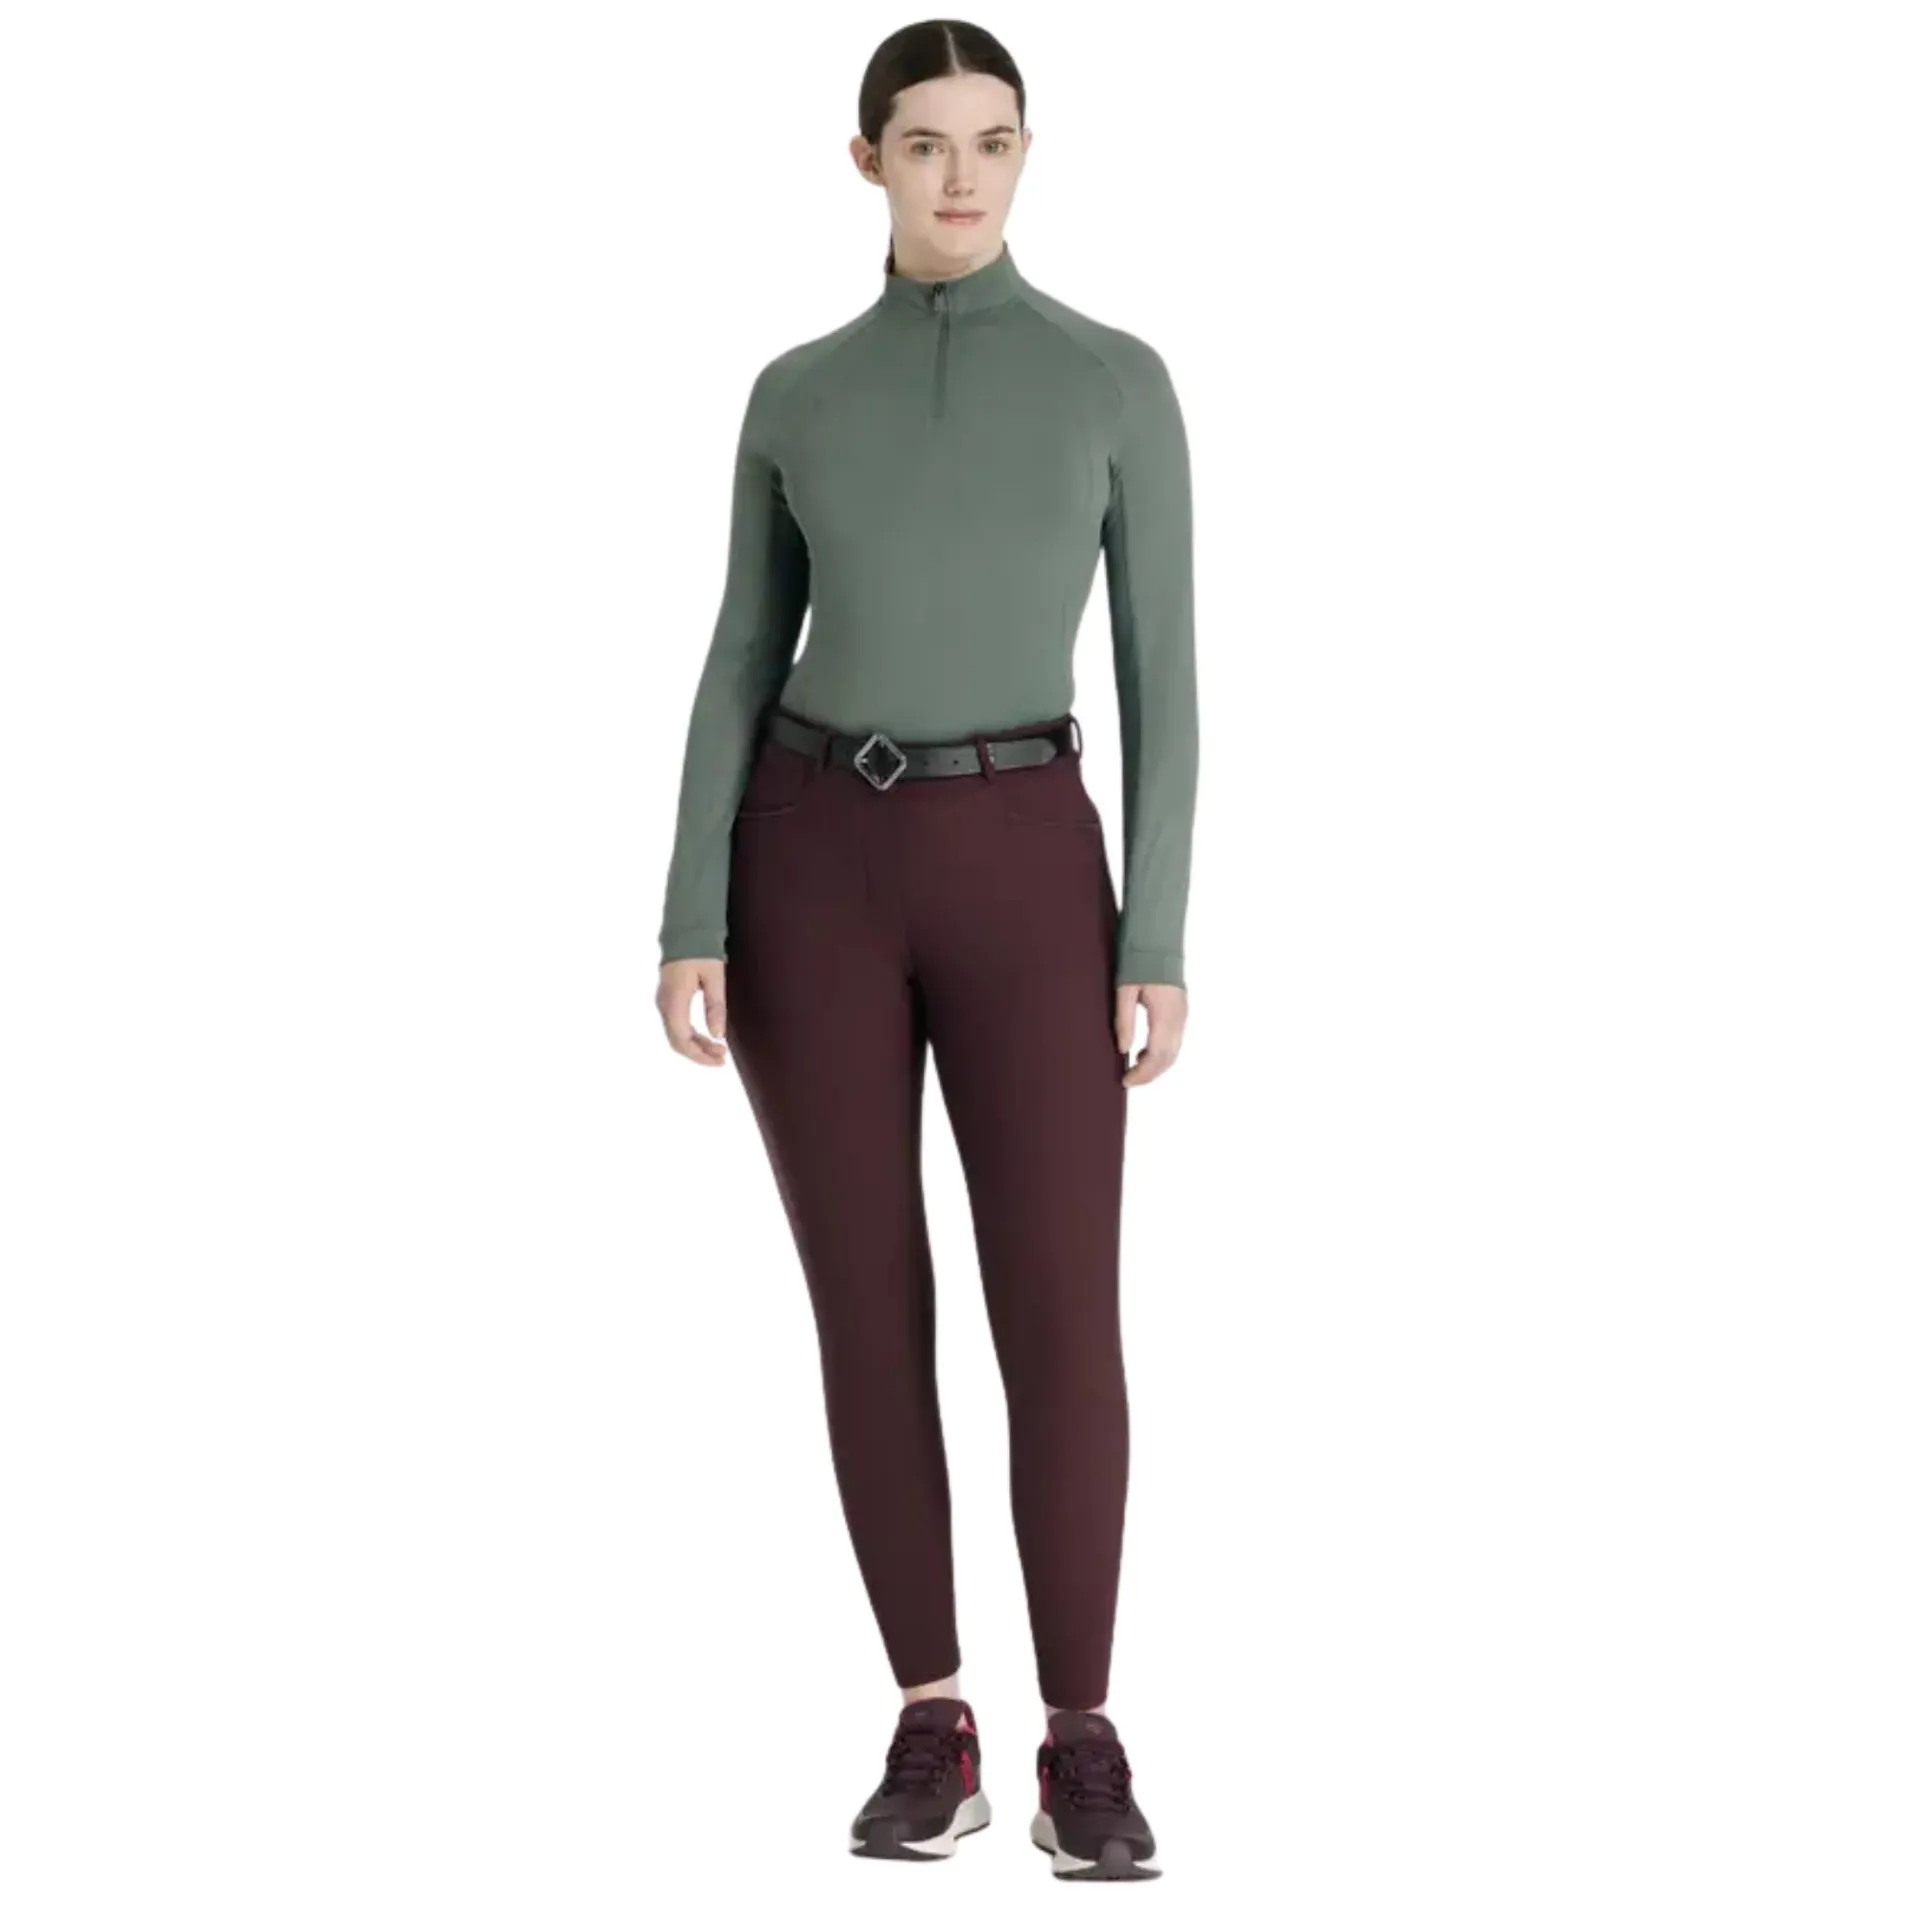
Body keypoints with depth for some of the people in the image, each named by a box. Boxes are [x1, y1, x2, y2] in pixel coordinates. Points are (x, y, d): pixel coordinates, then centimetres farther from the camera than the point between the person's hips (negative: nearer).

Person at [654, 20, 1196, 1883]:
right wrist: (691, 927, -2)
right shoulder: (797, 395, 8)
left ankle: (1082, 1749, 7)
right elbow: (740, 669, 8)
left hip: (1022, 872, -1)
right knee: (869, 1317, 2)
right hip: (814, 868, 2)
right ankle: (930, 1731, 15)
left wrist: (1158, 943, -6)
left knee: (1064, 1325, -7)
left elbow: (1161, 676, 1)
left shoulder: (1119, 382, 2)